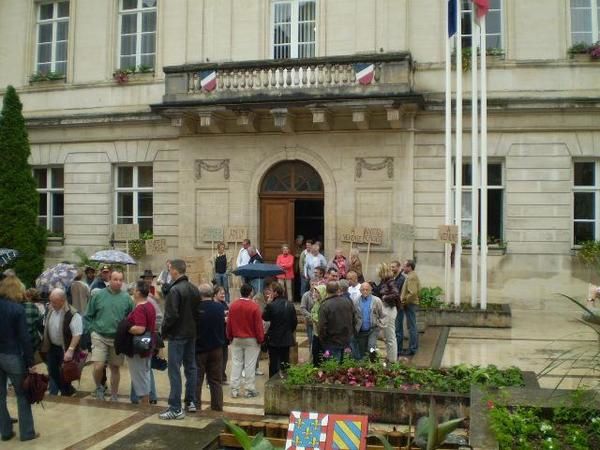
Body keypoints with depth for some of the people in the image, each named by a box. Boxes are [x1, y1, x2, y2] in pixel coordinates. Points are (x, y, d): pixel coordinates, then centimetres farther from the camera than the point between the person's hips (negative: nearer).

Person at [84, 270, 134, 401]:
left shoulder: (126, 298, 0)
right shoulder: (98, 295, -3)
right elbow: (88, 316, 4)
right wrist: (91, 329, -3)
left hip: (118, 339, 2)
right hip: (100, 337, -2)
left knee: (115, 368, 11)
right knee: (98, 367, -12)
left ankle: (114, 395, 27)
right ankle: (99, 388, 18)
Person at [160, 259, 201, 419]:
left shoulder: (175, 290, -18)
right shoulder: (194, 289, 7)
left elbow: (171, 315, -20)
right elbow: (198, 312, 11)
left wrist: (164, 331, -6)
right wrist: (192, 326, 16)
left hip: (177, 335, -8)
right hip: (191, 334, 8)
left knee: (174, 371, -4)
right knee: (190, 367, 15)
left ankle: (176, 409, -4)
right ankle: (191, 402, 23)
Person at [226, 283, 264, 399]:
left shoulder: (233, 306, -2)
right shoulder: (254, 307, -14)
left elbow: (229, 323, 4)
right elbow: (258, 324, -10)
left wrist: (230, 337, 14)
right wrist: (260, 339, 0)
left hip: (236, 339, 4)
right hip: (251, 340, -3)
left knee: (236, 364, 9)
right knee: (250, 365, 2)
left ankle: (234, 390, 11)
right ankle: (249, 390, 7)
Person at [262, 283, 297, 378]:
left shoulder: (271, 305, -18)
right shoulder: (290, 305, -3)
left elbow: (264, 317, -2)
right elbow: (295, 321, 2)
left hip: (274, 339, -4)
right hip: (287, 339, 4)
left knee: (274, 363, 5)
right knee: (285, 362, 16)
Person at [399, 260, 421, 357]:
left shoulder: (411, 277, -17)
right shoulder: (413, 276, 15)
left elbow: (413, 293, -27)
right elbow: (417, 290, 21)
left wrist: (404, 301, -17)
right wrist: (404, 299, 15)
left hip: (409, 304, -11)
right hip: (411, 304, 11)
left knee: (411, 327, -5)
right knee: (413, 326, 16)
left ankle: (412, 349, -1)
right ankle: (414, 347, 24)